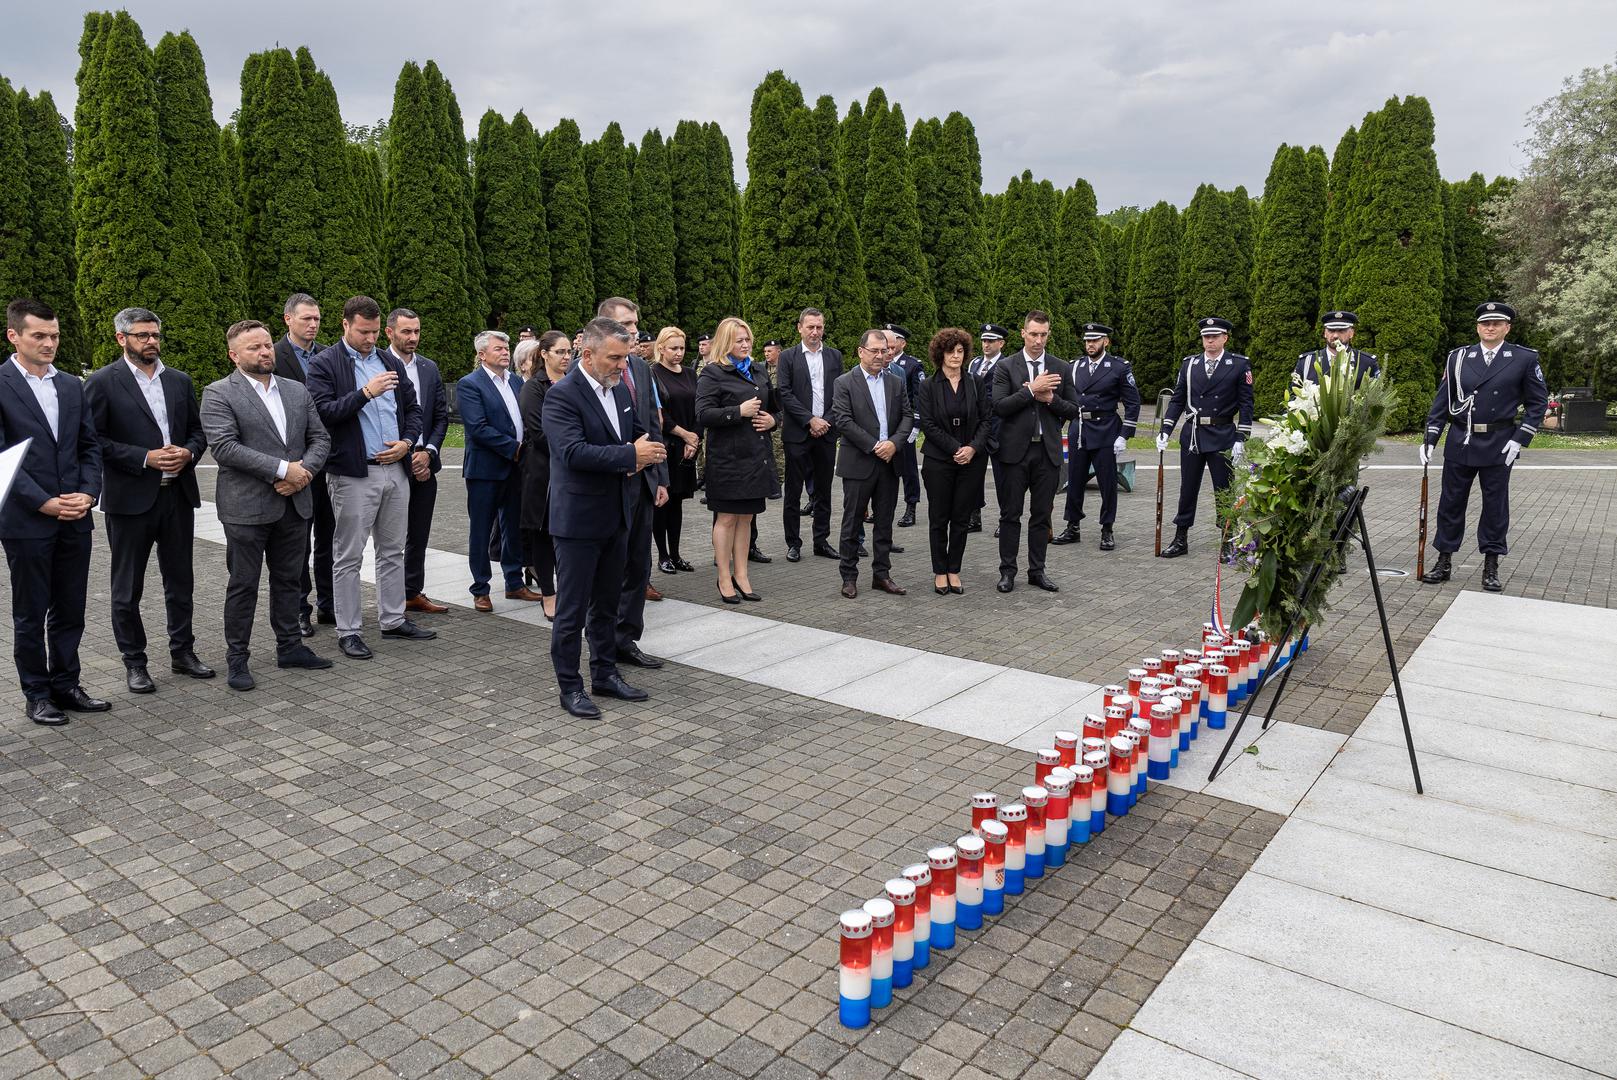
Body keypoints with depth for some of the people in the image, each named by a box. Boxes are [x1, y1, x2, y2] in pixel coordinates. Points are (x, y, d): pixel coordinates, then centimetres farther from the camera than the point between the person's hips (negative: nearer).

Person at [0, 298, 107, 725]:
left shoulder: (71, 386, 10)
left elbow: (90, 446, 11)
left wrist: (88, 494, -4)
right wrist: (45, 503, -15)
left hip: (75, 519, 5)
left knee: (70, 611, 12)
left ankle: (66, 686, 23)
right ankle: (37, 695, 18)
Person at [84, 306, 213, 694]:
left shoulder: (180, 381, 11)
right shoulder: (103, 382, -4)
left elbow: (198, 430, 14)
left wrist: (188, 452, -6)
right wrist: (145, 457, -17)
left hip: (178, 494, 4)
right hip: (130, 499, -4)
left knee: (180, 581, 13)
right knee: (128, 588, 6)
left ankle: (182, 652, 26)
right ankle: (134, 663, 18)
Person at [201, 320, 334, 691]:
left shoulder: (297, 391, 11)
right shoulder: (218, 394, -6)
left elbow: (320, 438, 9)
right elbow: (224, 446, -17)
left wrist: (304, 471, -10)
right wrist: (283, 468, -20)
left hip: (294, 504, 5)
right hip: (246, 507, -5)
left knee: (288, 579, 15)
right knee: (243, 585, 4)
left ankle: (290, 647, 27)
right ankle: (237, 658, 15)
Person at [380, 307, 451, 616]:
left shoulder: (430, 368, 10)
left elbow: (442, 416, 10)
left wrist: (427, 452, -4)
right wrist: (405, 456, -12)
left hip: (424, 463, 5)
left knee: (419, 535, 12)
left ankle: (414, 592, 22)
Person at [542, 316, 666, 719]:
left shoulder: (620, 389, 9)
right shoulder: (562, 395, -15)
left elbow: (639, 433, 19)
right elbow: (573, 452, -27)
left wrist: (640, 455, -4)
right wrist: (630, 454, -25)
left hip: (616, 516, 8)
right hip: (579, 519, -8)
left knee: (606, 604, 18)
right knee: (572, 609, 3)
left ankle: (605, 673, 30)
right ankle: (569, 686, 14)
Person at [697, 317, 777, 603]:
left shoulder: (758, 371, 15)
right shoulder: (712, 374, -5)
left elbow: (774, 407, 26)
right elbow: (703, 415, -16)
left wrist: (772, 420, 4)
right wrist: (739, 412, -19)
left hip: (756, 455, 6)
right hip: (727, 457, -6)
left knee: (746, 517, 11)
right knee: (727, 517, 1)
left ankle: (741, 575, 19)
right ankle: (724, 578, 10)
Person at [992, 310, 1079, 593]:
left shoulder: (1061, 368, 8)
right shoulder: (1006, 366, 0)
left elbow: (1073, 410, 7)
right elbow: (999, 407, -10)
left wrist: (1050, 398, -10)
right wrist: (1031, 390, -17)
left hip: (1047, 451, 2)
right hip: (1015, 450, -2)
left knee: (1042, 515, 8)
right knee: (1010, 515, 4)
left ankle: (1037, 571, 18)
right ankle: (1008, 571, 14)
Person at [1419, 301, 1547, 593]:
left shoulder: (1524, 359, 0)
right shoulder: (1458, 358, 4)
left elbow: (1538, 402, 2)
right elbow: (1442, 400, 5)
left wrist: (1520, 438, -7)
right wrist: (1430, 438, -3)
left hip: (1499, 445, -2)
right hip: (1460, 443, 2)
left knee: (1495, 504, 5)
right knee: (1451, 502, 7)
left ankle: (1491, 566, 15)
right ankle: (1444, 561, 17)